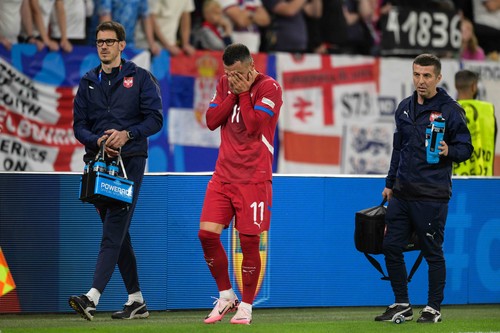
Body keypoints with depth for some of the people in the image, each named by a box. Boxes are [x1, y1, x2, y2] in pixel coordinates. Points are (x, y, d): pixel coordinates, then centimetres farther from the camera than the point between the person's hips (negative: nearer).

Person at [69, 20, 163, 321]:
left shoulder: (140, 78, 2)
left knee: (114, 230, -15)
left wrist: (127, 134, -18)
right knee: (118, 234, 9)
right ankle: (137, 301, 17)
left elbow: (155, 119, -3)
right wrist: (98, 140, -10)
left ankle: (94, 296, -27)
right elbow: (79, 125, 10)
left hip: (130, 161, -5)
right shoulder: (88, 82, 14)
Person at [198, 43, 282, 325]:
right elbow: (211, 121, 3)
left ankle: (246, 307, 9)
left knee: (249, 241, -3)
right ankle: (226, 297, 12)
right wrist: (233, 94, -5)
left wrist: (243, 92, -12)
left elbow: (253, 125, -18)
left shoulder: (269, 88, -8)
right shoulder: (225, 84, 12)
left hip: (253, 177, -5)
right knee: (207, 234, -5)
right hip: (224, 174, 5)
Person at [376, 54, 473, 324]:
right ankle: (402, 305, 18)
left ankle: (434, 308, 11)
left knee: (432, 251, 0)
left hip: (431, 195, -6)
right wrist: (390, 184, 21)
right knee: (391, 246, 6)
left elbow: (466, 148, -5)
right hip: (402, 194, 6)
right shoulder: (404, 108, 12)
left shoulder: (449, 109, -7)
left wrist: (449, 151, -26)